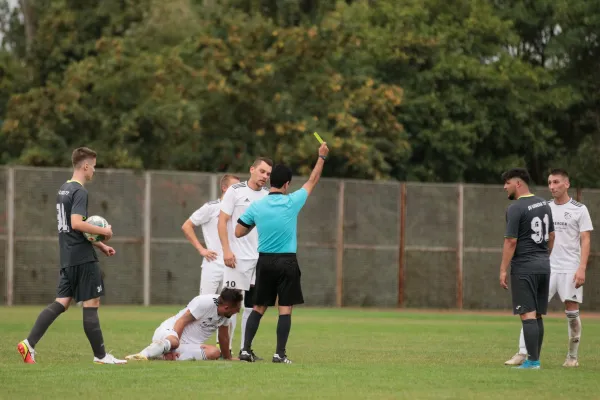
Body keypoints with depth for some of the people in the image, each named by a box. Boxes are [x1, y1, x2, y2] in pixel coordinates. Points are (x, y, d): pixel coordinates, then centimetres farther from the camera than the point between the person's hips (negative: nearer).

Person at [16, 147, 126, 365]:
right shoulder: (79, 192, -13)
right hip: (83, 258, -9)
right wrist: (103, 231, -13)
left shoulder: (63, 189, 16)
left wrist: (100, 245, 24)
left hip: (68, 258, 9)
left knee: (61, 303, 6)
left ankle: (29, 343, -4)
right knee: (91, 304, -1)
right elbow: (77, 224, -26)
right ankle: (100, 355, 5)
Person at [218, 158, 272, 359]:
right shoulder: (235, 191, -3)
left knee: (252, 306, 6)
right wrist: (226, 250, -13)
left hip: (260, 259, 5)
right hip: (237, 258, -5)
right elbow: (222, 221, -5)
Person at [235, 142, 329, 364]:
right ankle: (279, 353, -5)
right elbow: (312, 181, 7)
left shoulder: (256, 206, -2)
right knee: (285, 309, 0)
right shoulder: (292, 202, -7)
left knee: (258, 308, 12)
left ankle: (246, 350, 6)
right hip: (287, 262, -3)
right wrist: (322, 157, 19)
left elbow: (238, 232, 5)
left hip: (264, 261, 3)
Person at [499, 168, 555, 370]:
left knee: (528, 315, -8)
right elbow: (551, 236, 18)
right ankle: (535, 358, 15)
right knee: (537, 315, 12)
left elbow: (511, 241, -15)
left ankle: (533, 361, -11)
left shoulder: (515, 209, -12)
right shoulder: (544, 205, 12)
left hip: (524, 268, -8)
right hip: (543, 266, 8)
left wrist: (503, 270, -12)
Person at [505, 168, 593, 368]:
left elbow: (585, 240, -4)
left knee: (572, 312, 1)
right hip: (547, 268, 3)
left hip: (570, 269, -3)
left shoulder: (579, 209, -1)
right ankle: (522, 354, -10)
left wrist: (582, 268, -14)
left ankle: (572, 356, 14)